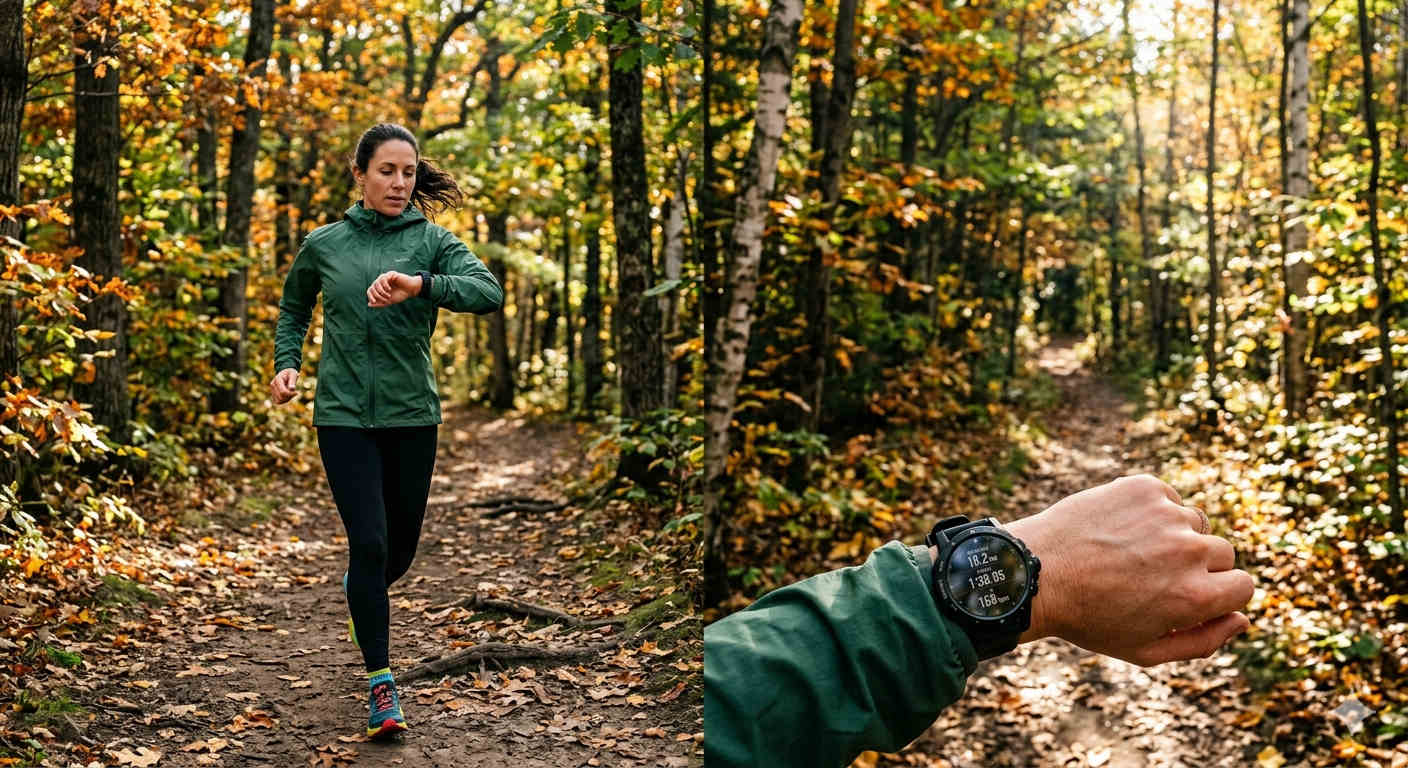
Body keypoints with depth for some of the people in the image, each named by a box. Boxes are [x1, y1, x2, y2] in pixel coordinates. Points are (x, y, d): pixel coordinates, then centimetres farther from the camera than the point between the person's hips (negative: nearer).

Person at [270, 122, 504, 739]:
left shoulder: (432, 241, 0)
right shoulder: (324, 244, 4)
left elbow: (489, 292, -18)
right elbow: (293, 307, 22)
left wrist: (419, 285, -32)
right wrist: (286, 363, 5)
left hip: (412, 414, 1)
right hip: (343, 414, -1)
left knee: (401, 546, 13)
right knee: (369, 542, -11)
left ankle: (360, 590, 49)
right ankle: (381, 684, -1)